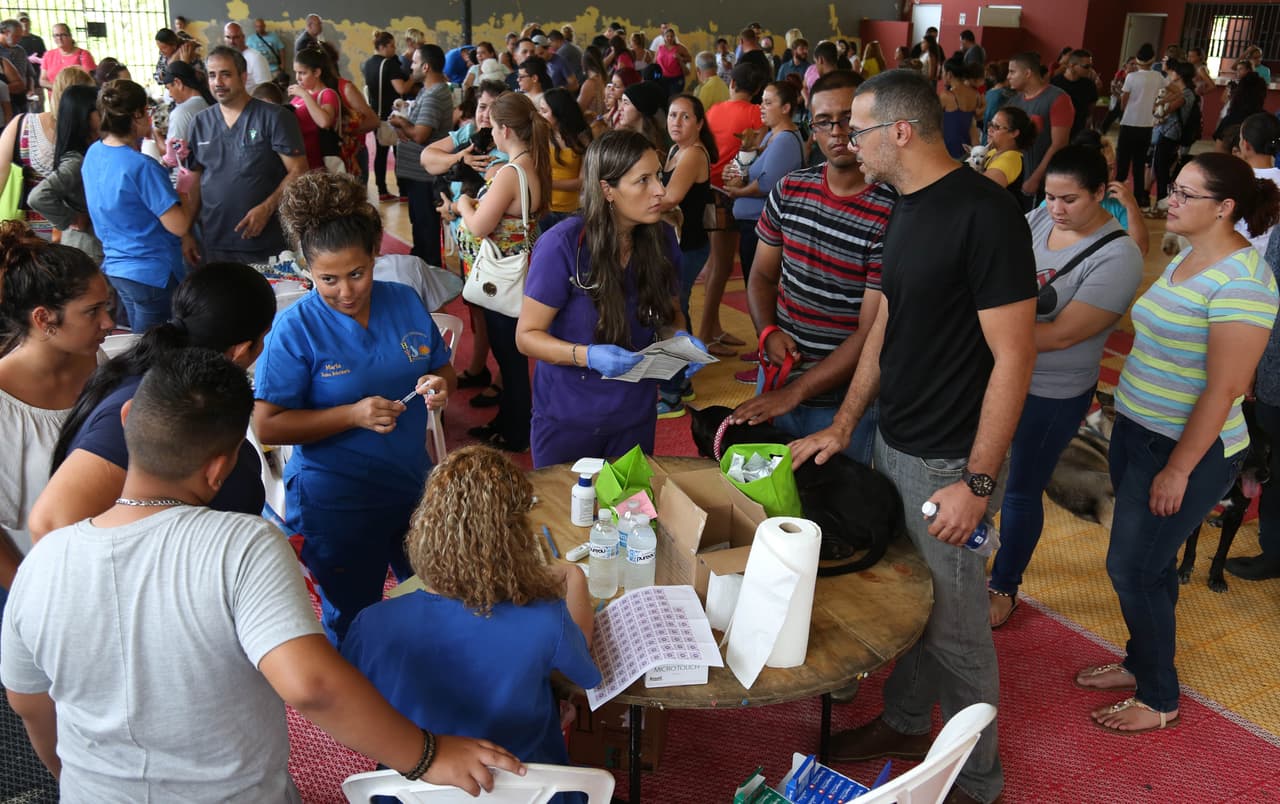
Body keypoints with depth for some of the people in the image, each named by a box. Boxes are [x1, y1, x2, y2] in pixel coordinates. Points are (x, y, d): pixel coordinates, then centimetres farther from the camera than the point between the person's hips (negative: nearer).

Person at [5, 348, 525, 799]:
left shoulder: (43, 563, -15)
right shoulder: (243, 548, -31)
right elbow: (309, 684, -42)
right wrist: (426, 757, -30)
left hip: (92, 793, 4)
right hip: (237, 793, -3)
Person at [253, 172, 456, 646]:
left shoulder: (405, 302, -4)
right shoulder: (295, 328, -16)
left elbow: (443, 369, 9)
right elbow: (268, 426, -17)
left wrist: (439, 386, -15)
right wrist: (354, 415, -27)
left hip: (413, 484, 5)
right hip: (335, 505, -5)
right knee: (352, 625, 16)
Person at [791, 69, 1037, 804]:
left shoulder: (985, 214, -19)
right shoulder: (909, 207, 7)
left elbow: (1014, 354, -20)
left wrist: (977, 482, -19)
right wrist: (844, 426, 13)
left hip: (949, 463, -7)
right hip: (894, 441, 8)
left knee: (954, 627, 7)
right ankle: (904, 723, 42)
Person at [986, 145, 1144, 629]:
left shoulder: (1118, 257, -20)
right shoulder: (1037, 218, -3)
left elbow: (1060, 334, -24)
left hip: (1050, 395, -5)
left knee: (1021, 491, 10)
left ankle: (1004, 586, 33)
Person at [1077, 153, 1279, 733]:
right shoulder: (1186, 259, 7)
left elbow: (1224, 388, -22)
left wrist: (1179, 470, -20)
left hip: (1188, 448, -8)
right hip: (1137, 430, 8)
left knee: (1133, 568, 0)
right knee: (1150, 561, 19)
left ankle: (1159, 701, 19)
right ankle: (1142, 662, 36)